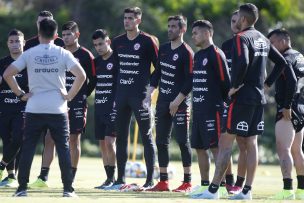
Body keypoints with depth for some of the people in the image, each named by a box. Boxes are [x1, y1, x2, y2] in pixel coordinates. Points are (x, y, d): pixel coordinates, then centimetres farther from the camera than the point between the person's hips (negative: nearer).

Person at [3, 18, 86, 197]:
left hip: (34, 109, 0)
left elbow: (7, 74, -4)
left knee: (28, 148, 5)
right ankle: (68, 188, 1)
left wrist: (20, 94, 4)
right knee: (63, 147, 4)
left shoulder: (29, 54, 1)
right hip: (58, 109, 0)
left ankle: (22, 188, 3)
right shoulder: (63, 54, -1)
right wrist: (70, 95, -1)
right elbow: (81, 75, -11)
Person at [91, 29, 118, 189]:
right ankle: (109, 178, 13)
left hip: (113, 108, -7)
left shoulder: (117, 60, -7)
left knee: (109, 141, -14)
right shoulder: (96, 62, 14)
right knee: (102, 143, 7)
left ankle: (111, 178, -8)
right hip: (99, 108, 7)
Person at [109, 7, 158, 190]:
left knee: (146, 137, -3)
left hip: (140, 94, -6)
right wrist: (114, 89, 15)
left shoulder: (147, 41, -5)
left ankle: (150, 180, -1)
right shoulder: (118, 42, 11)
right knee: (121, 137, 8)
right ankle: (120, 180, 14)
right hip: (121, 94, 6)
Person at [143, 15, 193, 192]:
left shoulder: (186, 53, -11)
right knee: (161, 141, 8)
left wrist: (177, 102, -16)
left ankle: (187, 182, 0)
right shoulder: (163, 49, 12)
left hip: (180, 104, -8)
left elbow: (190, 81, -14)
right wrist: (149, 95, 10)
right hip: (162, 101, 8)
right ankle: (163, 182, 13)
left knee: (183, 141, -5)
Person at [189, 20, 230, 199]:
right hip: (198, 109, 9)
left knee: (216, 147, -10)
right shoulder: (198, 55, 17)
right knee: (199, 147, 10)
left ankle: (221, 186, -10)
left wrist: (225, 102, -8)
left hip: (212, 110, -9)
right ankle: (205, 185, 16)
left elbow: (225, 81, -12)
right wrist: (197, 103, 18)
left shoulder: (216, 54, -10)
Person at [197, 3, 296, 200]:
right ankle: (247, 190, 9)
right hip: (259, 97, 8)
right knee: (252, 143, 10)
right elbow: (282, 63, 20)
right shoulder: (263, 39, 14)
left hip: (242, 97, -8)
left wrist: (235, 86, -17)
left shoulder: (241, 38, -11)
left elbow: (242, 63, -28)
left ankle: (213, 189, -8)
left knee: (226, 143, -6)